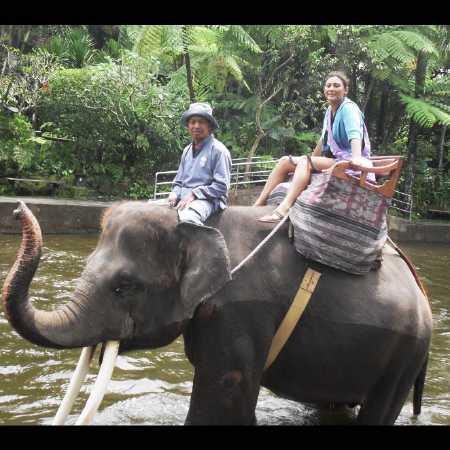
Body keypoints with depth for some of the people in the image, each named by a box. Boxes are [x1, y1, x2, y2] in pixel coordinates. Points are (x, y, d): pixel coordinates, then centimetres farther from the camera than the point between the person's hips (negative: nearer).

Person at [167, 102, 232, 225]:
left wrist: (194, 194, -15)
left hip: (207, 199, -7)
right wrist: (175, 193, 2)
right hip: (183, 198, 7)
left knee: (187, 218, -38)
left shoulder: (218, 150, -4)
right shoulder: (187, 150, 18)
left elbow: (221, 186, -10)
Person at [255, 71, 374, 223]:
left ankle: (283, 209, -46)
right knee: (285, 161, -1)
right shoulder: (330, 111, 14)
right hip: (333, 160, 9)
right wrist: (311, 160, 27)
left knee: (304, 161, -30)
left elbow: (355, 134, -29)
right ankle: (258, 204, -8)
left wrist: (356, 158, -46)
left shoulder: (348, 108, -12)